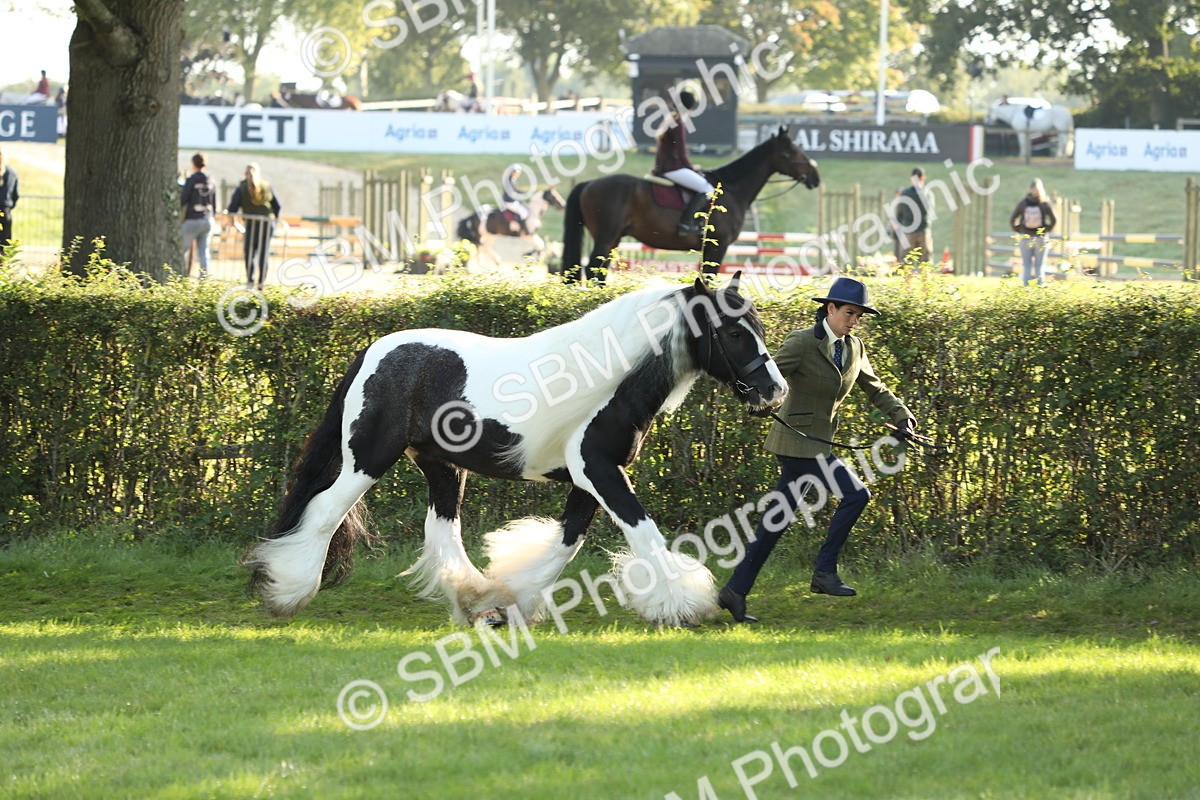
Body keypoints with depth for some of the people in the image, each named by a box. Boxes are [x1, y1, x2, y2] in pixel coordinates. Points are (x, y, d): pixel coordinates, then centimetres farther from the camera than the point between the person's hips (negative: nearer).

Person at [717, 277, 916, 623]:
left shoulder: (853, 348, 11)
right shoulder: (802, 342, -12)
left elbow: (875, 388, 22)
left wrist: (901, 416, 8)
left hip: (817, 442, 8)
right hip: (799, 441, -8)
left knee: (777, 521, 9)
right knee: (855, 494, -13)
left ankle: (735, 591, 13)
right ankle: (825, 571, -5)